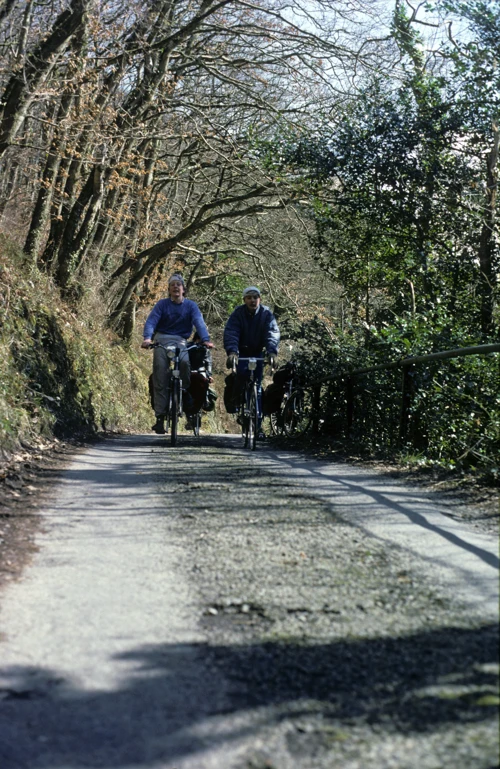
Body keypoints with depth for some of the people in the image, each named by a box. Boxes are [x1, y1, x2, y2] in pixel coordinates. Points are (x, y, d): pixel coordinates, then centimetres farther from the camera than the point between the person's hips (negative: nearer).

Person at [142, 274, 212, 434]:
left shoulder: (191, 305, 6)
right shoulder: (162, 304, 5)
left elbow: (199, 322, -8)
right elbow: (151, 321, -8)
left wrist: (205, 339, -27)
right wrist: (147, 338, -28)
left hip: (180, 341, 0)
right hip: (161, 339, 0)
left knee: (185, 362, -33)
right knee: (160, 380, -11)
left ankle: (184, 391, -5)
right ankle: (160, 417, -10)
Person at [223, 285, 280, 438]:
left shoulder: (266, 314, -13)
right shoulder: (238, 314, -15)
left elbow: (273, 333, -25)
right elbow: (230, 333, -28)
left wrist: (272, 351, -43)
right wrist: (232, 352, -46)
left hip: (257, 353, 1)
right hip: (241, 352, -1)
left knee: (256, 386, -6)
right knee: (240, 376, -22)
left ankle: (258, 423, -4)